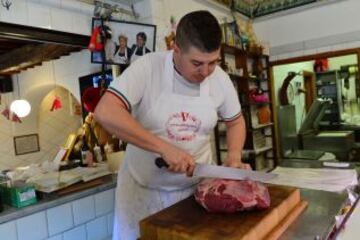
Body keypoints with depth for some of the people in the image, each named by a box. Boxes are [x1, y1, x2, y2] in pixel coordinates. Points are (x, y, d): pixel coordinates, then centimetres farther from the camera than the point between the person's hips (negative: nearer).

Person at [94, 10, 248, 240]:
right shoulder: (148, 67, -19)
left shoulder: (221, 78, -6)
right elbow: (105, 112, -29)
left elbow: (236, 121, 9)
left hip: (197, 186, 3)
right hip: (143, 188, -2)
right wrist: (164, 147, -31)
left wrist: (234, 157, -9)